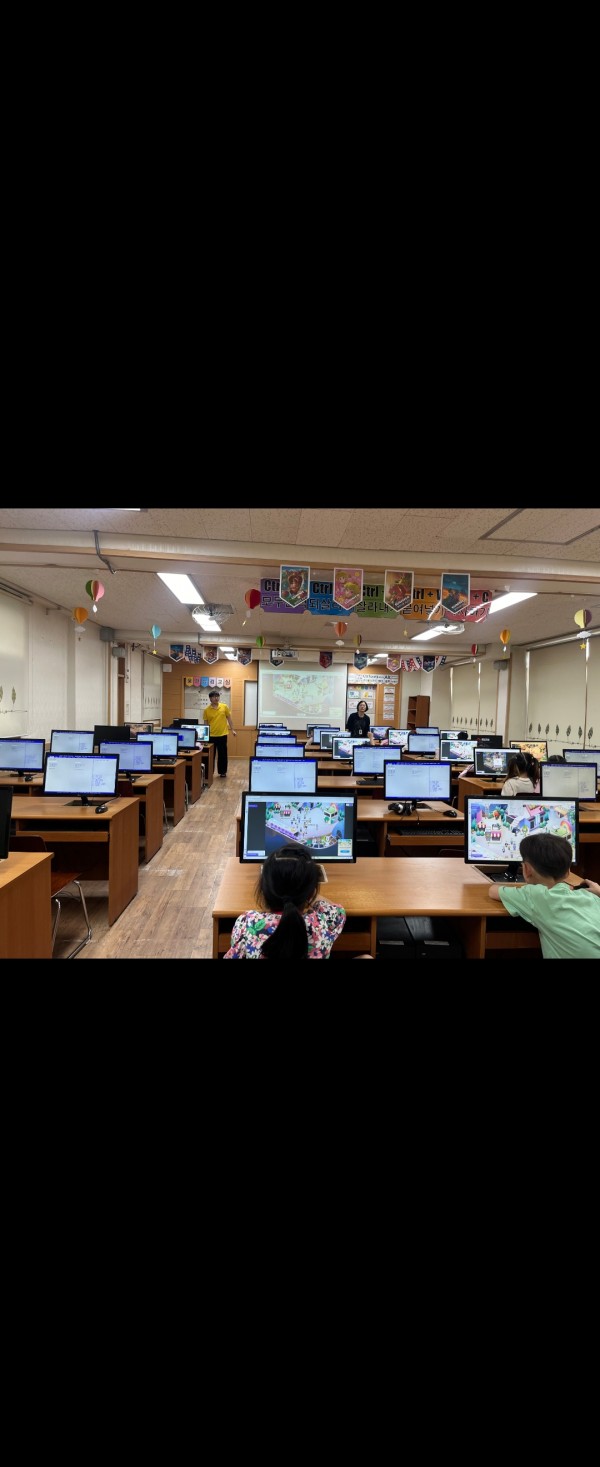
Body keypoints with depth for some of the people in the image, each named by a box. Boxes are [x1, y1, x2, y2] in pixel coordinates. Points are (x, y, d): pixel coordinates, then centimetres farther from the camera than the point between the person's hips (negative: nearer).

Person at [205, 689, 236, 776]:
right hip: (211, 736, 0)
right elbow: (205, 724, 4)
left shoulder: (225, 707, 0)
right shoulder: (207, 710, 0)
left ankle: (222, 772, 19)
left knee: (223, 754, 7)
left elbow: (229, 719, 7)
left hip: (222, 735, 0)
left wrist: (232, 730, 5)